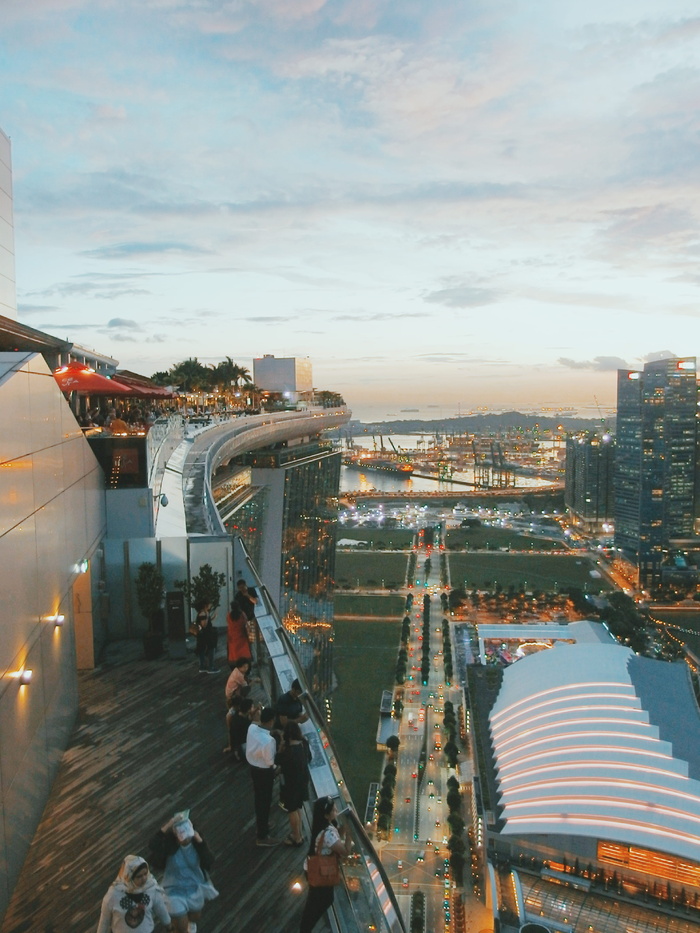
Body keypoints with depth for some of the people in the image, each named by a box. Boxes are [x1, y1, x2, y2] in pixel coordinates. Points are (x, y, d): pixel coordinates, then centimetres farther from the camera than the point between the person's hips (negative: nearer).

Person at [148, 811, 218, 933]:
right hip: (175, 890, -3)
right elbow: (153, 845, -46)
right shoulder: (169, 843, -25)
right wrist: (167, 826, -51)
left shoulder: (196, 842, -19)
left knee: (195, 917, 28)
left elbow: (209, 863, -30)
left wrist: (199, 840, -36)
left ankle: (191, 922, 64)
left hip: (195, 887, 3)